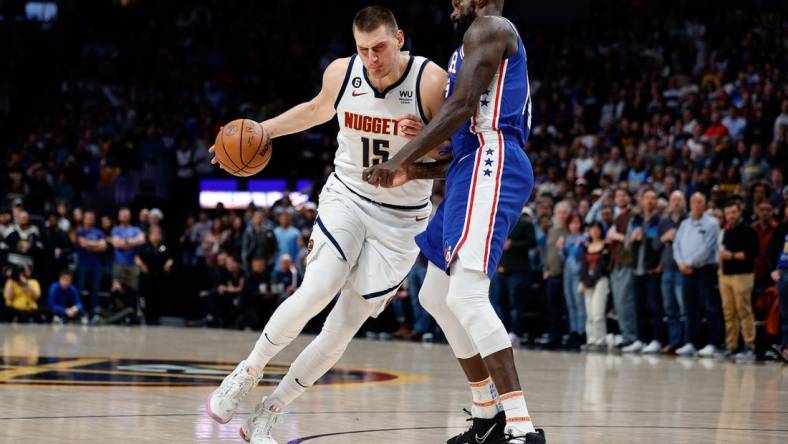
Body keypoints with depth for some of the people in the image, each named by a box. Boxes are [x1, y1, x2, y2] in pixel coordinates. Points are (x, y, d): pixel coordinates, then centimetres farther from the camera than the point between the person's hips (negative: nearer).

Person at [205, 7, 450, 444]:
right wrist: (261, 130, 12)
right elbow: (317, 110, 17)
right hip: (346, 197, 1)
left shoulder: (432, 81, -17)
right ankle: (248, 372, -3)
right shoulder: (341, 72, -7)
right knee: (315, 292, -25)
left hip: (401, 219, -1)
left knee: (340, 331, -4)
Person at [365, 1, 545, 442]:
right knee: (436, 296, 17)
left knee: (466, 295, -23)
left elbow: (460, 108, -15)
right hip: (478, 170, 11)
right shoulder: (488, 42, 28)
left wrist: (402, 162, -18)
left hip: (490, 167, -11)